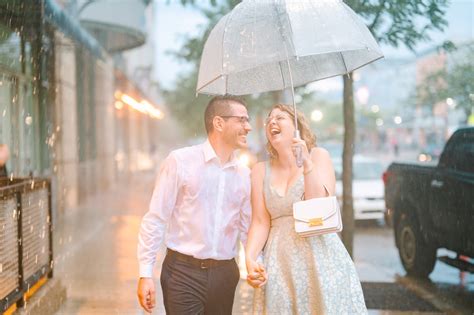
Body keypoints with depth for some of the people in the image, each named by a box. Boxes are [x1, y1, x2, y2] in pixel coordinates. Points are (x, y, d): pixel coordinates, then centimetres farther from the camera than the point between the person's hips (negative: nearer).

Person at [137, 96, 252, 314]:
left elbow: (248, 228, 12)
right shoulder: (180, 161, -6)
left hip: (224, 274, 5)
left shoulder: (244, 174, 7)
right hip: (183, 272, -4)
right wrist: (145, 273, -10)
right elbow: (155, 220, -6)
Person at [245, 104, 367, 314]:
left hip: (321, 259, -2)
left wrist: (307, 163, -16)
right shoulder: (260, 171, 8)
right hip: (280, 262, 2)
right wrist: (250, 259, -13)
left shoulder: (318, 156, 1)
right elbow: (260, 222, 2)